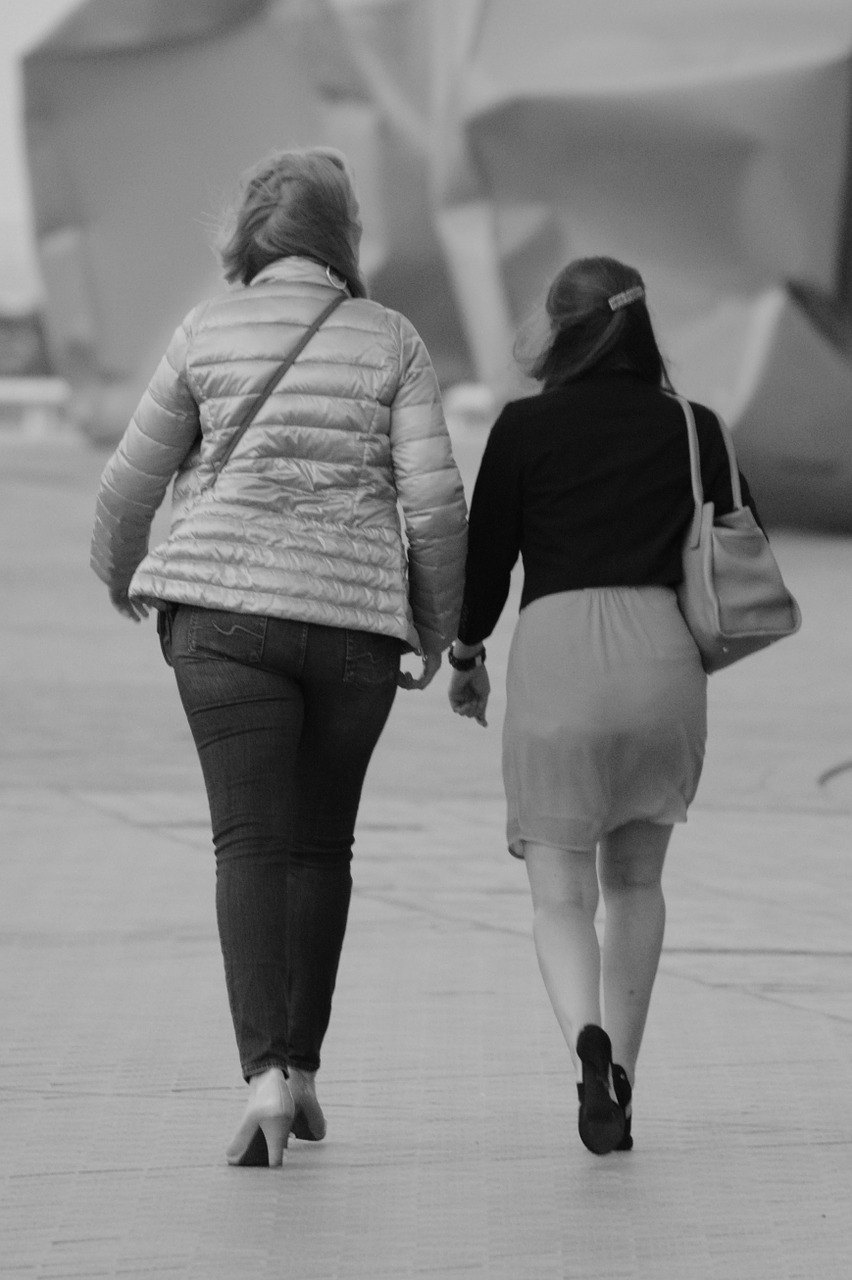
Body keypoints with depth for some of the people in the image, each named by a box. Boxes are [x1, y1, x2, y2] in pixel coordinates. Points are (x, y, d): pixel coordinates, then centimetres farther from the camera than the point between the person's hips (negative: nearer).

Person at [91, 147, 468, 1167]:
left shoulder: (206, 333, 2)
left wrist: (119, 573, 28)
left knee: (250, 845, -5)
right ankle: (302, 1069, 20)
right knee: (321, 844, 16)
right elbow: (436, 503, -3)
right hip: (357, 615, 1)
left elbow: (133, 480, 7)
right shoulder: (390, 340, 2)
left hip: (227, 606, -1)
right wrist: (438, 625, 12)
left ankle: (267, 1074, -20)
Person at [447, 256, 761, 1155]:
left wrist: (465, 653, 21)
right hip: (661, 650, 2)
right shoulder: (690, 427, 9)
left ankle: (587, 1040, -24)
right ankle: (621, 1079, 16)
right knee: (636, 878, 20)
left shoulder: (525, 428, 2)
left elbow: (486, 553, 5)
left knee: (559, 891, 3)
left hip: (554, 650, -2)